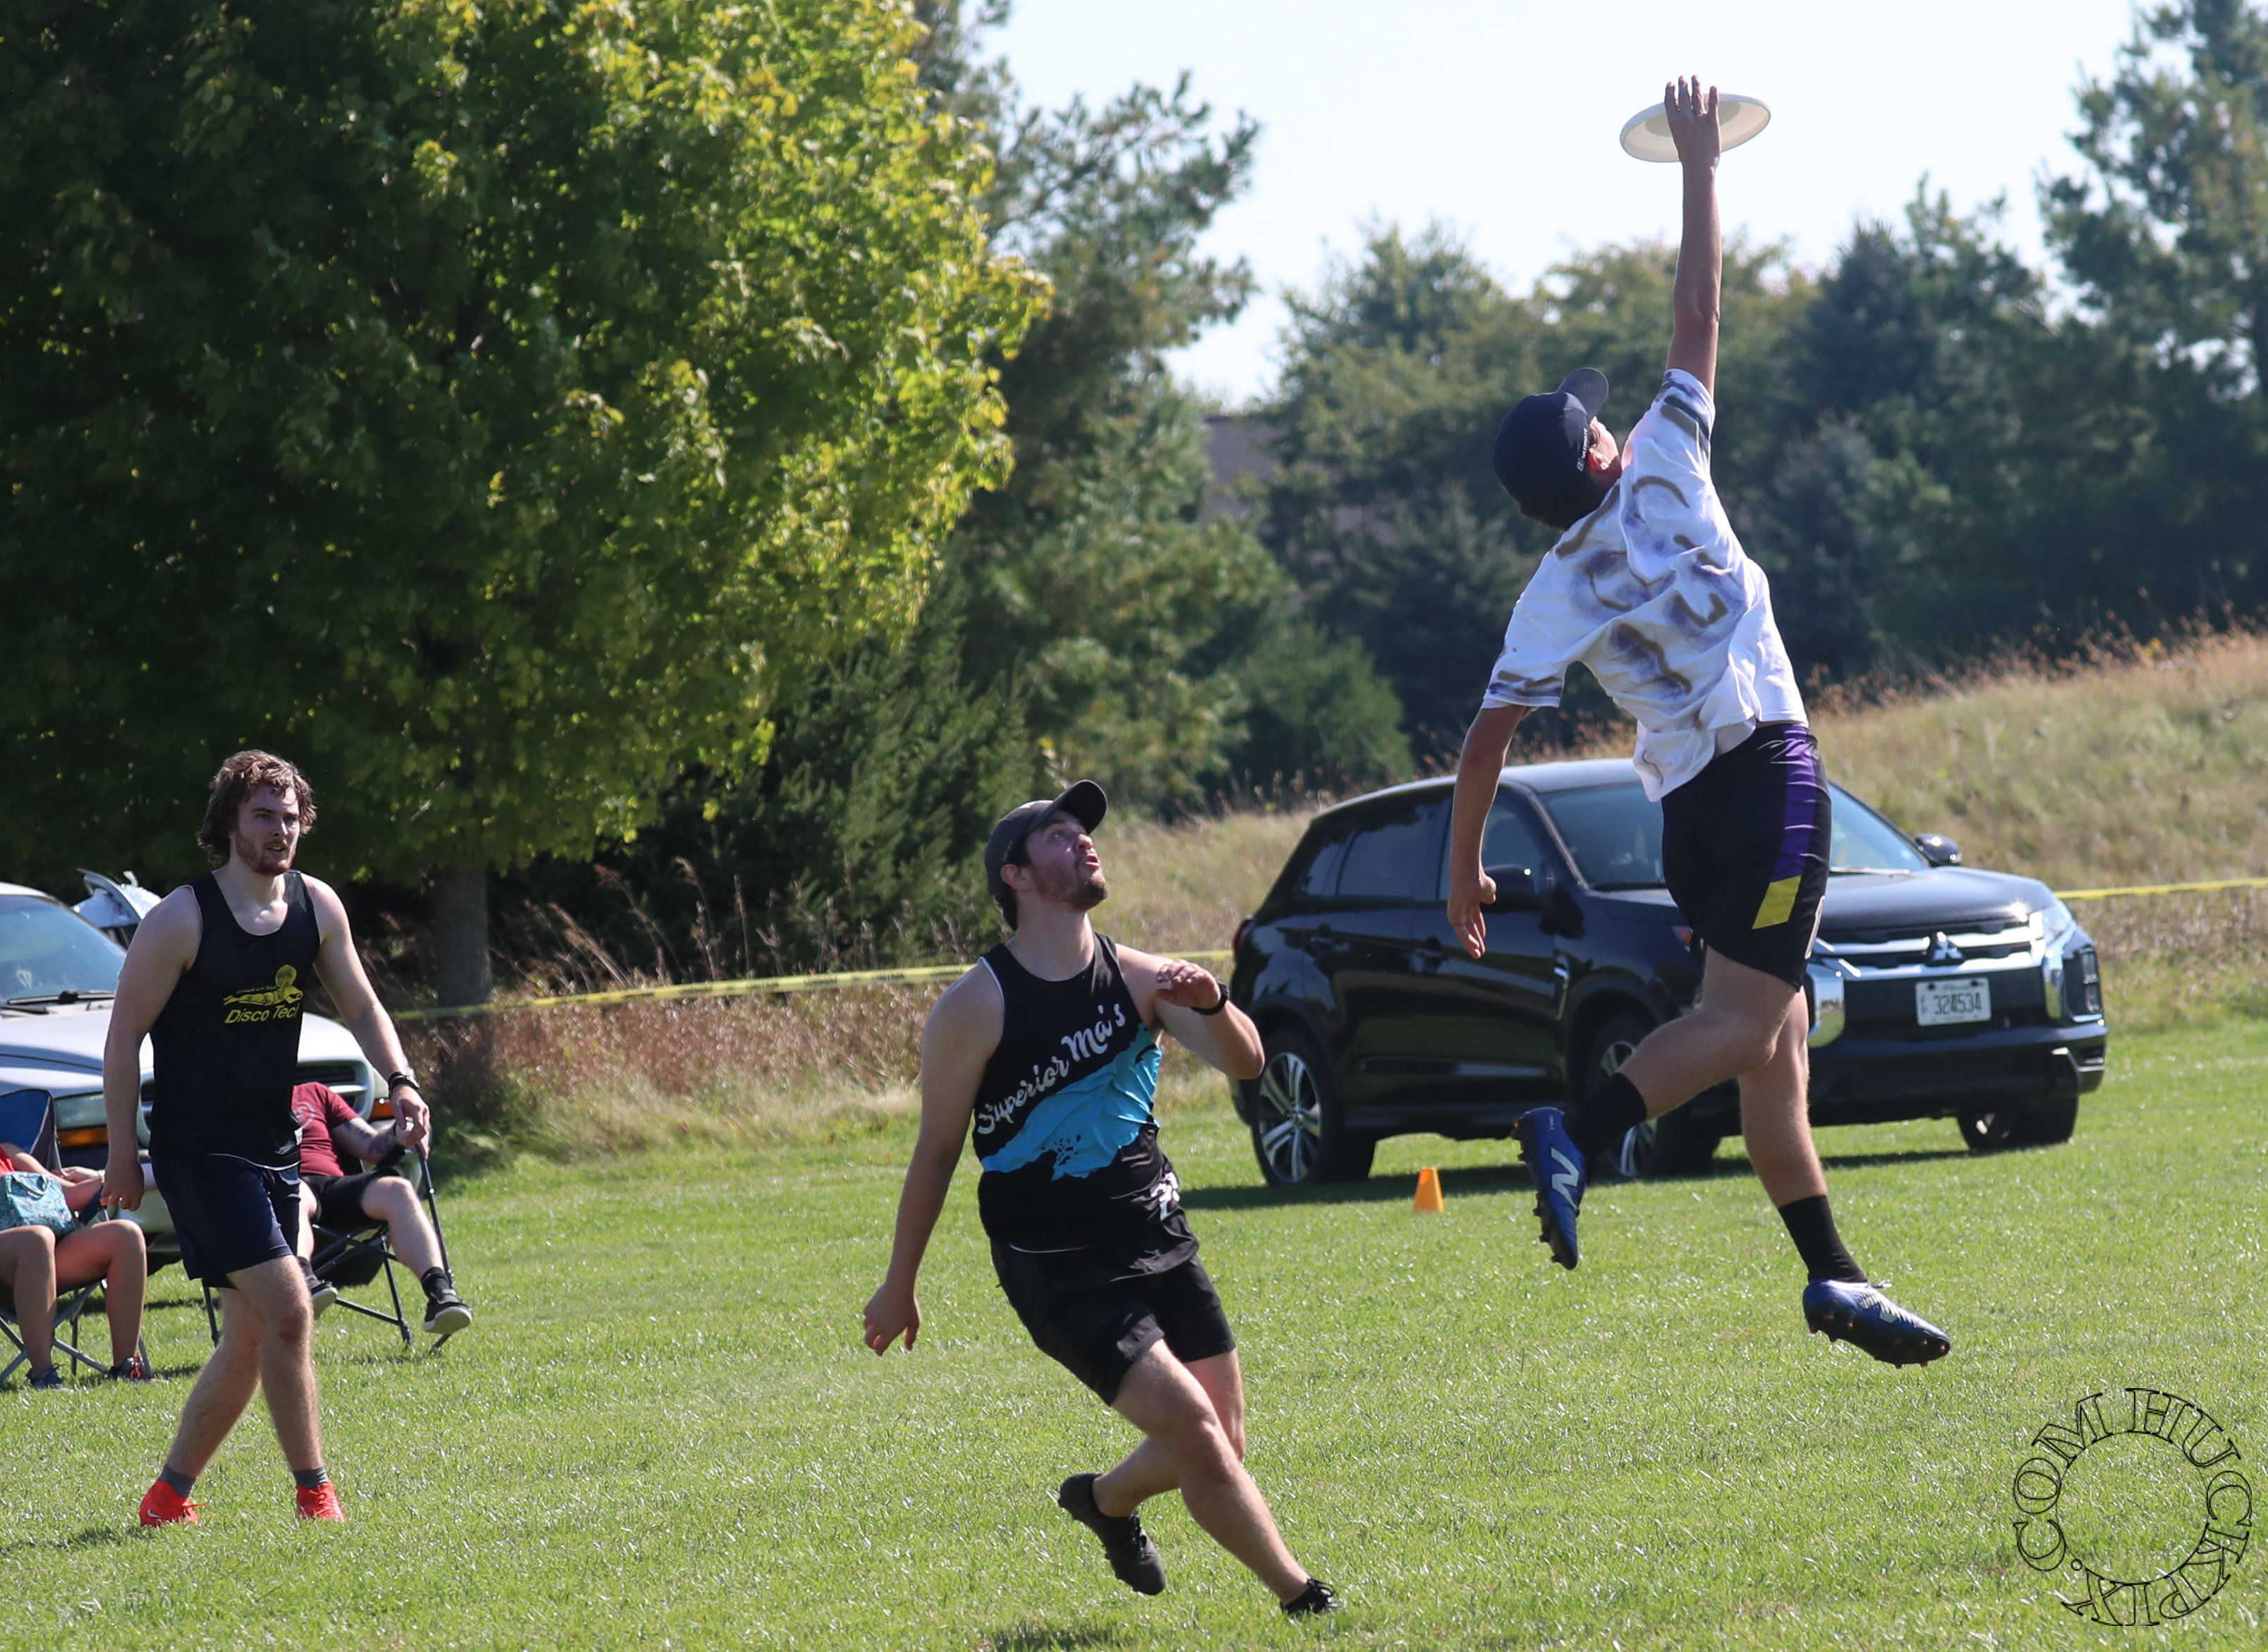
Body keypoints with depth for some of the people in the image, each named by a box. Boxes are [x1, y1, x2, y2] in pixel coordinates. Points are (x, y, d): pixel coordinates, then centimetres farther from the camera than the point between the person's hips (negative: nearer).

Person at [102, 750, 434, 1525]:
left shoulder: (316, 906, 4)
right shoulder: (180, 920, -13)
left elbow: (359, 1006, 15)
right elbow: (124, 1035, -7)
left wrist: (400, 1081, -3)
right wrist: (123, 1156, -7)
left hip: (274, 1146, 7)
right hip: (199, 1148, -7)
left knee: (251, 1339, 8)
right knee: (287, 1309, -17)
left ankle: (170, 1495, 19)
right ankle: (315, 1492, -9)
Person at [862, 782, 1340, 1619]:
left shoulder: (1138, 977, 1)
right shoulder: (974, 1008, -12)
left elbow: (1244, 1063, -9)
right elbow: (937, 1150, -4)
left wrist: (1211, 1005, -31)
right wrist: (899, 1286, 3)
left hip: (1159, 1241, 5)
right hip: (1057, 1267, -5)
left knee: (1220, 1445, 8)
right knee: (1193, 1430, -17)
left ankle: (1105, 1500, 39)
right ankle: (1304, 1598, -5)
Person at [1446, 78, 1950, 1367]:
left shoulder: (1551, 600, 6)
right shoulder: (1662, 480, -2)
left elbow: (1490, 737, 1)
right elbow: (1699, 321, 1)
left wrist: (1465, 869, 8)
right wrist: (1700, 166, 7)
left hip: (1688, 813, 6)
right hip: (1768, 774, -6)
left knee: (1775, 1041, 8)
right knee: (1740, 1024, -14)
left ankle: (1834, 1274, 7)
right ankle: (1582, 1131, -35)